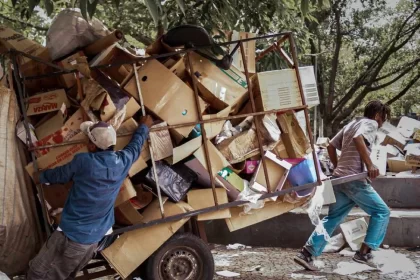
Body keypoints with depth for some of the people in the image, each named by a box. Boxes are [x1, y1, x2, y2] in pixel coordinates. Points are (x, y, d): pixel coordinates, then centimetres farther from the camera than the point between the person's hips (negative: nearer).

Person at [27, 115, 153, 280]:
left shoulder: (83, 161, -18)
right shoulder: (123, 162, -5)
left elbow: (60, 174, 3)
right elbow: (136, 145, 18)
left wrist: (41, 177, 24)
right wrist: (144, 126, 37)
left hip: (71, 235, -6)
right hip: (95, 238, 6)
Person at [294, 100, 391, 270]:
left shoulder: (350, 125, 24)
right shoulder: (371, 123, -1)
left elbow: (331, 146, 22)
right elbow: (358, 138, -22)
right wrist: (369, 165, -23)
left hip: (340, 179, 8)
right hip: (354, 179, -8)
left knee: (332, 219, 12)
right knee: (381, 212, 6)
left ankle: (306, 254, 5)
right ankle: (364, 253, 2)